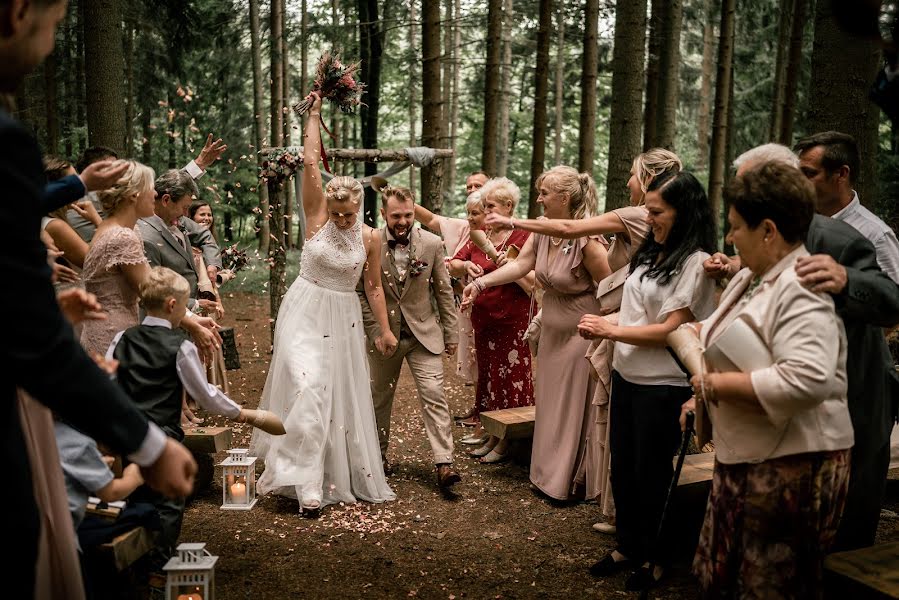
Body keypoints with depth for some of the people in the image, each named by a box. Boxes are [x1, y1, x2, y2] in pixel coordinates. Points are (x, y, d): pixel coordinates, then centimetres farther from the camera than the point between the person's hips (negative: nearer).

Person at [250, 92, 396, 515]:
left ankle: (342, 474, 26)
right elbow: (310, 161, -11)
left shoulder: (369, 238, -2)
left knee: (343, 393, 9)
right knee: (308, 389, -14)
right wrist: (314, 112, -8)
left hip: (344, 318, 3)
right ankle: (306, 482, -8)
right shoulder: (317, 218, -7)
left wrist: (385, 330, 5)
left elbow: (373, 287, 6)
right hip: (305, 311, -2)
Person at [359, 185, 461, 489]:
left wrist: (451, 333, 3)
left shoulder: (432, 243, -4)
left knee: (434, 395, -9)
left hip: (424, 333, 0)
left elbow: (444, 291, 2)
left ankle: (444, 464, -6)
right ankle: (378, 455, 32)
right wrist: (375, 331, -10)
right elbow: (361, 292, -2)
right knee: (379, 398, 14)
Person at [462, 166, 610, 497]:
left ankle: (571, 482, 21)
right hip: (551, 332, 8)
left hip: (580, 334, -7)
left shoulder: (586, 242, -23)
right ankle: (548, 475, 30)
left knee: (574, 408, 5)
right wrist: (480, 283, -10)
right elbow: (519, 265, -1)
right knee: (549, 405, 16)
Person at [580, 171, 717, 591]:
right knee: (623, 466, 18)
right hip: (626, 375, 8)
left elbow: (671, 330, -20)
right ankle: (628, 546, 36)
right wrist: (602, 329, -5)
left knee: (651, 472, 8)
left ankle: (655, 558, 28)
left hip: (662, 385, -7)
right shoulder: (651, 253, 7)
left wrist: (609, 330, -15)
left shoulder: (696, 262, -16)